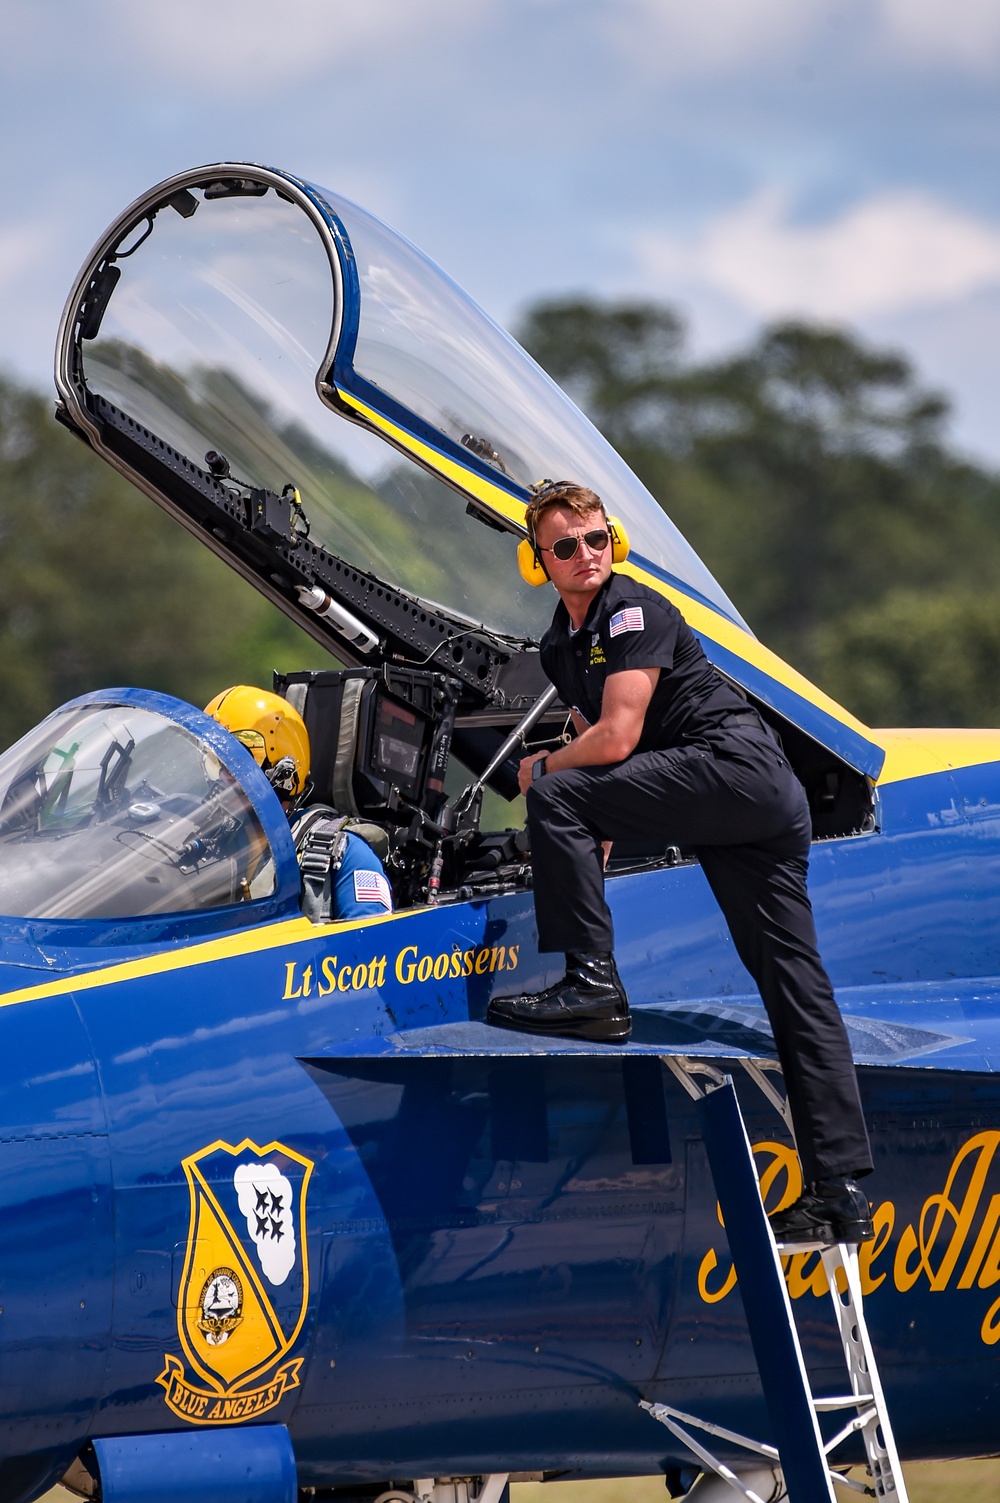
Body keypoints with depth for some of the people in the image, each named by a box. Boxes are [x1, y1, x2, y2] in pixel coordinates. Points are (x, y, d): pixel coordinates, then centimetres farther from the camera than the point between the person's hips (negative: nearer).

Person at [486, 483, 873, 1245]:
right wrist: (596, 846, 19)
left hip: (737, 762, -9)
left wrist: (542, 768, 2)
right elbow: (599, 745, 27)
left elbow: (617, 738, -14)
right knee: (796, 988, 4)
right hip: (768, 808, 9)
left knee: (555, 797, -15)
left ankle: (591, 984, -15)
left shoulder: (635, 612, -8)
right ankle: (842, 1194, 1)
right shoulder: (561, 645, 20)